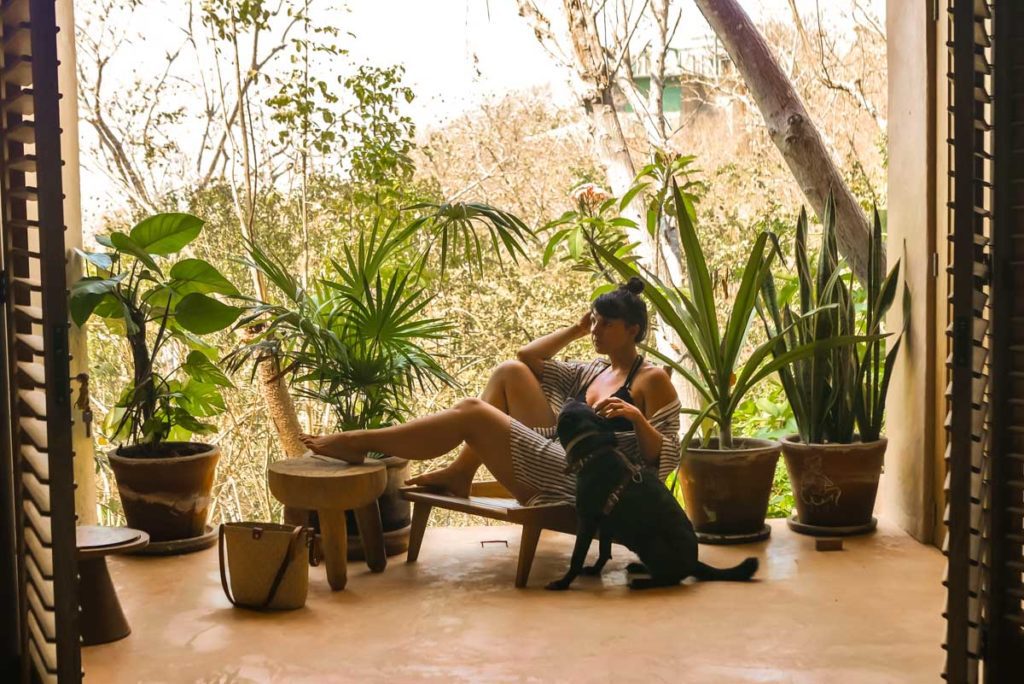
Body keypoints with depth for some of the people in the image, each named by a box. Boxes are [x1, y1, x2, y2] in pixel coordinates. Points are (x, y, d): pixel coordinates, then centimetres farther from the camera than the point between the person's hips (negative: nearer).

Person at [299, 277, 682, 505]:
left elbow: (664, 458, -9)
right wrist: (577, 330, 19)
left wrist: (636, 417, -26)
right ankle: (459, 475, -3)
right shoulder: (591, 373, 20)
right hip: (557, 460, 8)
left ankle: (358, 443, -7)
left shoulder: (651, 381, -2)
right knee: (510, 372, 2)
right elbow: (527, 355, 23)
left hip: (581, 484, -8)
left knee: (470, 413, -16)